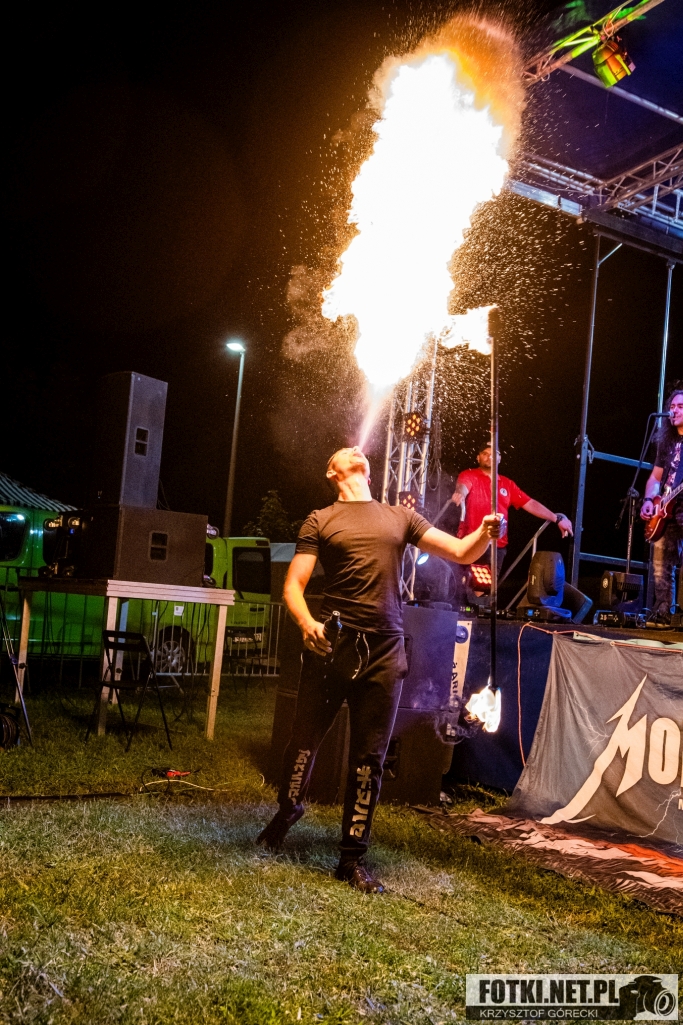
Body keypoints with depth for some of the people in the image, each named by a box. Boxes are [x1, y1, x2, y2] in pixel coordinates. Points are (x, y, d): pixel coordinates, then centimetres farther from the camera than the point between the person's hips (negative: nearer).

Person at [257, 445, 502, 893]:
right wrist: (308, 624, -20)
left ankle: (353, 857, 16)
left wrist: (485, 533, -10)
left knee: (369, 758, 5)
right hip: (332, 644, -2)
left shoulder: (400, 517, 15)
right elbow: (293, 586, 0)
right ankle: (289, 809, 38)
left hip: (384, 653, 2)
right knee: (306, 738, 8)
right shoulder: (321, 520, 7)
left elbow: (460, 551, 11)